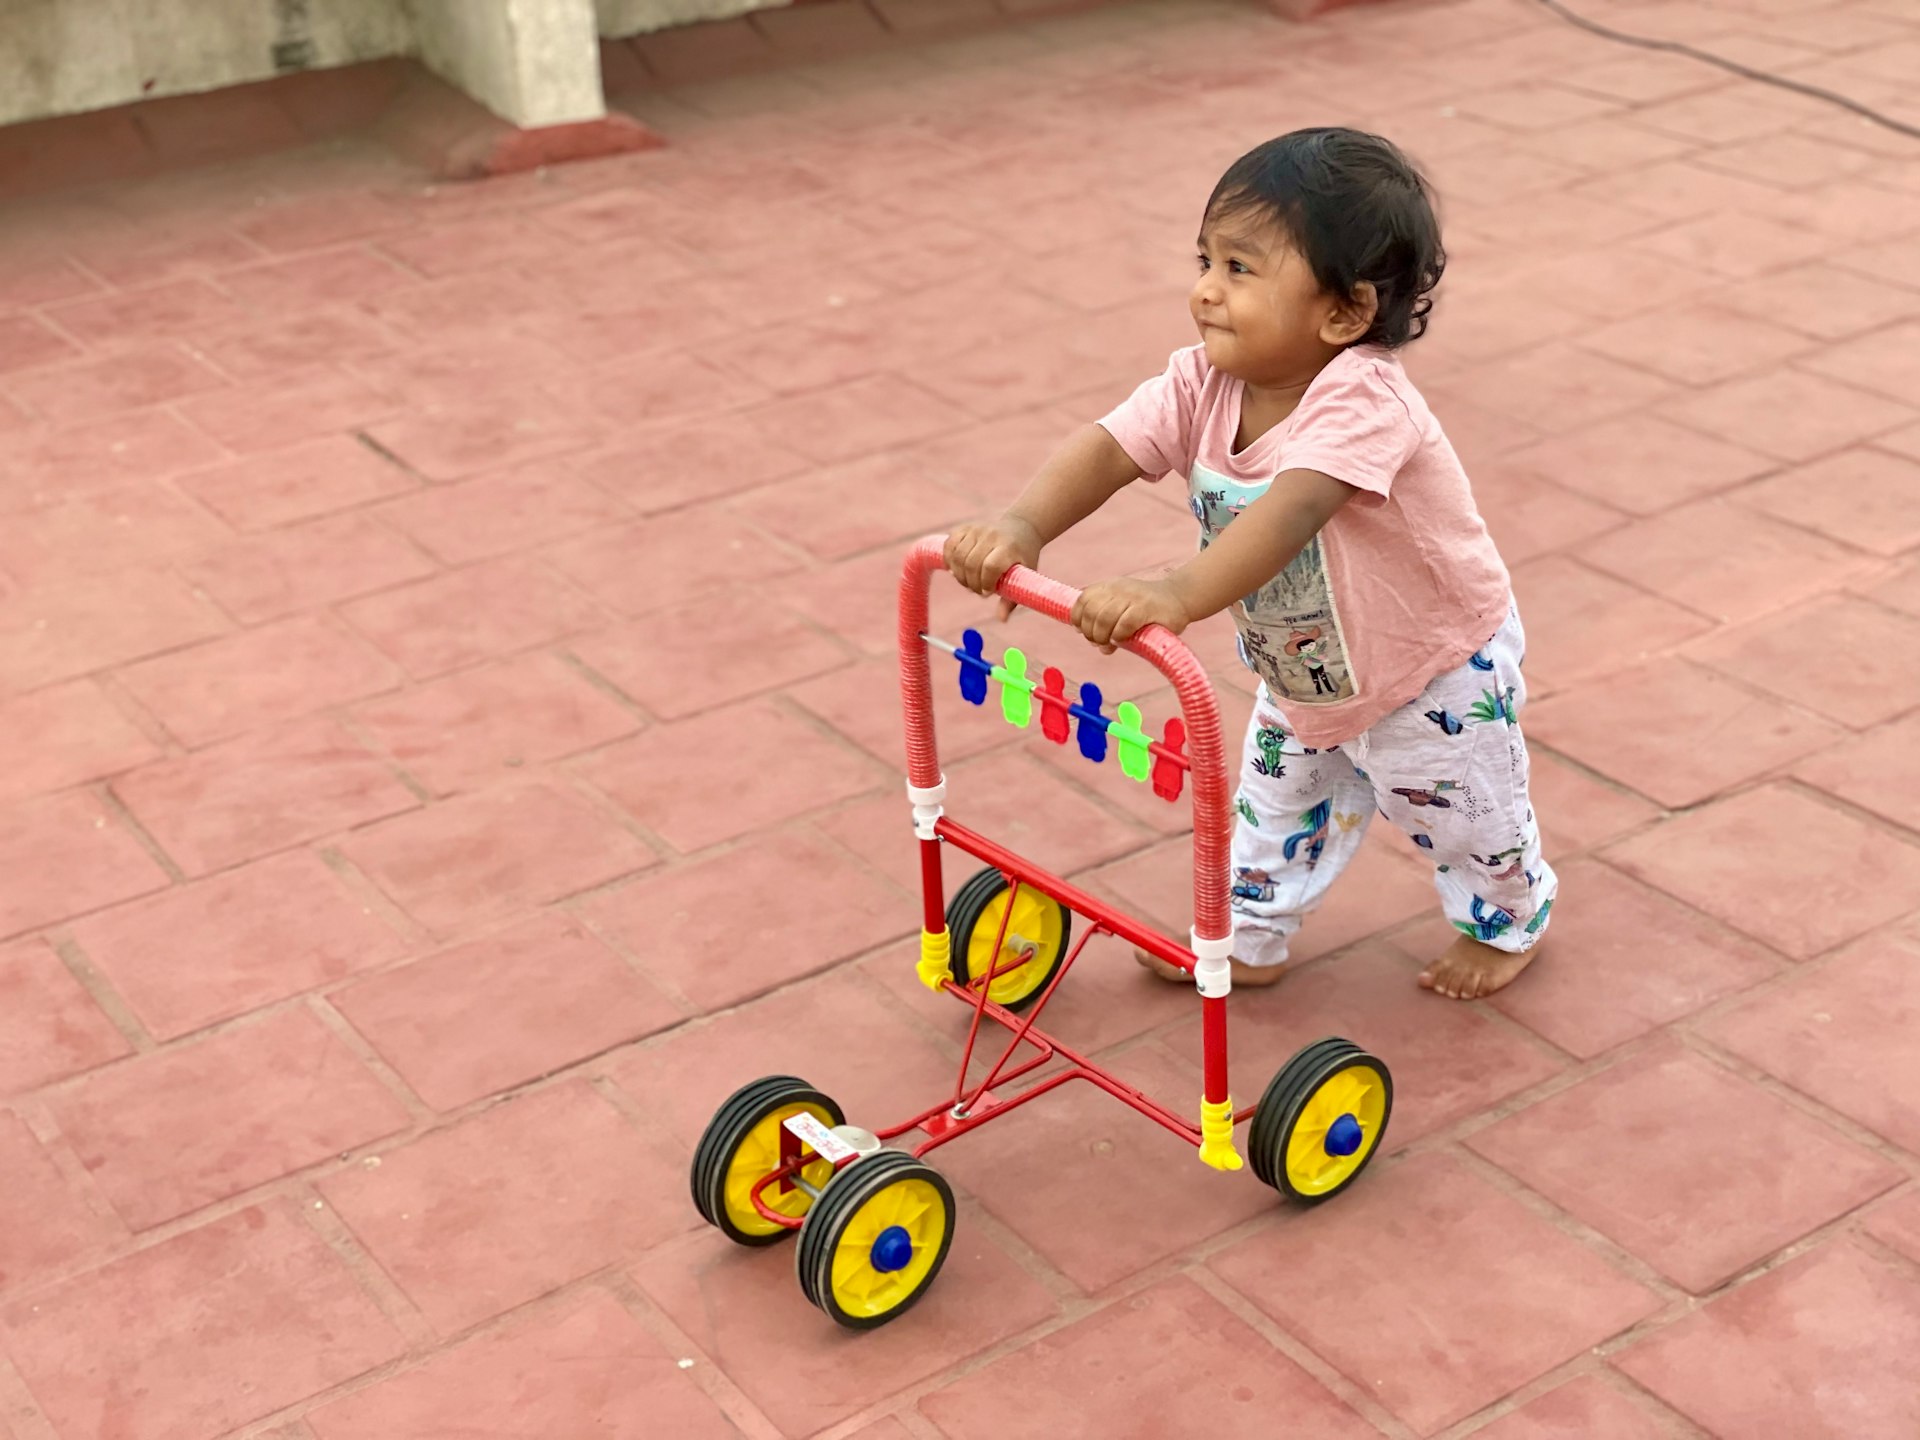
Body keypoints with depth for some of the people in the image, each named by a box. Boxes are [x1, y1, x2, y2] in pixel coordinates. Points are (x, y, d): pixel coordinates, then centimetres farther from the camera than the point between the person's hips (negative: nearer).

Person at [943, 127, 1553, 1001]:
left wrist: (1180, 595, -68)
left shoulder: (1361, 399, -40)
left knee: (1465, 814, 17)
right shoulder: (1203, 384, -18)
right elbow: (1110, 448, -29)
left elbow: (1292, 510, -55)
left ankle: (1507, 922, 45)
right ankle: (1251, 940, 43)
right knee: (1279, 798, 22)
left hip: (1434, 672, -6)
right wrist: (1021, 527, -48)